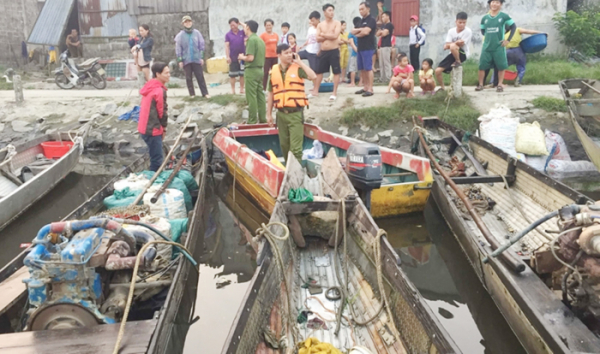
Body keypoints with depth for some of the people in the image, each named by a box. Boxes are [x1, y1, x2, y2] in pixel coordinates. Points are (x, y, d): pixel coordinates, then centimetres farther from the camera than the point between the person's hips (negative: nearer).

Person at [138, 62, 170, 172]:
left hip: (146, 128, 10)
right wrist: (164, 127, 2)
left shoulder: (150, 87, 13)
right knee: (157, 160, -4)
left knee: (155, 158, 19)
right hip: (153, 130, -10)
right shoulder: (160, 90, -17)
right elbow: (162, 111, -13)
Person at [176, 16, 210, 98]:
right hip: (186, 60, 0)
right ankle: (192, 94, 12)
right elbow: (178, 49, 0)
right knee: (189, 78, 5)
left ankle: (205, 93, 3)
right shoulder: (180, 35, -1)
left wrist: (202, 57, 1)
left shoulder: (197, 33, 1)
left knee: (200, 77, 0)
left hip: (197, 59, 0)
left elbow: (201, 45, 4)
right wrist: (180, 60, -4)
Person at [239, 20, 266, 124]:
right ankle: (263, 119, 14)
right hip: (260, 70, 9)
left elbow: (250, 58, -22)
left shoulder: (251, 39, -14)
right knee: (260, 95, 11)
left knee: (251, 97, -4)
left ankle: (252, 121, 0)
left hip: (251, 70, -9)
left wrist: (242, 57, -3)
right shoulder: (260, 40, 13)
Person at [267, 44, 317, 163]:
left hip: (296, 113, -4)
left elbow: (313, 76, -21)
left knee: (295, 148, -6)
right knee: (284, 145, 15)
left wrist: (300, 62, -13)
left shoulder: (297, 68, -3)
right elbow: (271, 94, 11)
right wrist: (269, 114, 11)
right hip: (281, 113, 4)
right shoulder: (273, 71, 6)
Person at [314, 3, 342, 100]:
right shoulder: (320, 25, 7)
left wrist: (323, 34, -7)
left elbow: (335, 36, -17)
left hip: (334, 51, -4)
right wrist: (329, 36, -13)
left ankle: (334, 93, 3)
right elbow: (318, 39, -3)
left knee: (336, 72, -3)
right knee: (319, 71, 10)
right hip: (323, 51, 4)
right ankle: (315, 91, 20)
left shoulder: (337, 23, -2)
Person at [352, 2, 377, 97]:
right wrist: (359, 29, -7)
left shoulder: (371, 20, -7)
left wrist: (357, 34, -1)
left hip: (368, 48, -9)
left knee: (368, 68, -9)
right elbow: (353, 31, 12)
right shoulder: (361, 21, 19)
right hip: (360, 47, 9)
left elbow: (366, 32, -19)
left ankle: (370, 89, -9)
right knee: (362, 69, 9)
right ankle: (365, 87, 17)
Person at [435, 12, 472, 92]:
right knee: (437, 70, -6)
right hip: (452, 54, 5)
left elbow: (461, 44, -17)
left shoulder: (468, 31, -11)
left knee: (452, 46, -39)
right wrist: (457, 42, -22)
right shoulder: (451, 31, 2)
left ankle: (458, 62, -12)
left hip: (463, 54, -5)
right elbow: (446, 46, -5)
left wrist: (449, 44, -7)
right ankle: (442, 88, 17)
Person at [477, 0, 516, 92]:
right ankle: (480, 84, 14)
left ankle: (500, 84, 14)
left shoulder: (504, 16, -3)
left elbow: (513, 27, 2)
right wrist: (488, 37, 7)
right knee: (482, 66, 1)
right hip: (486, 47, 2)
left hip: (499, 47, -2)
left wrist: (508, 40, -4)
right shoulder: (485, 18, 5)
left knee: (501, 66, 1)